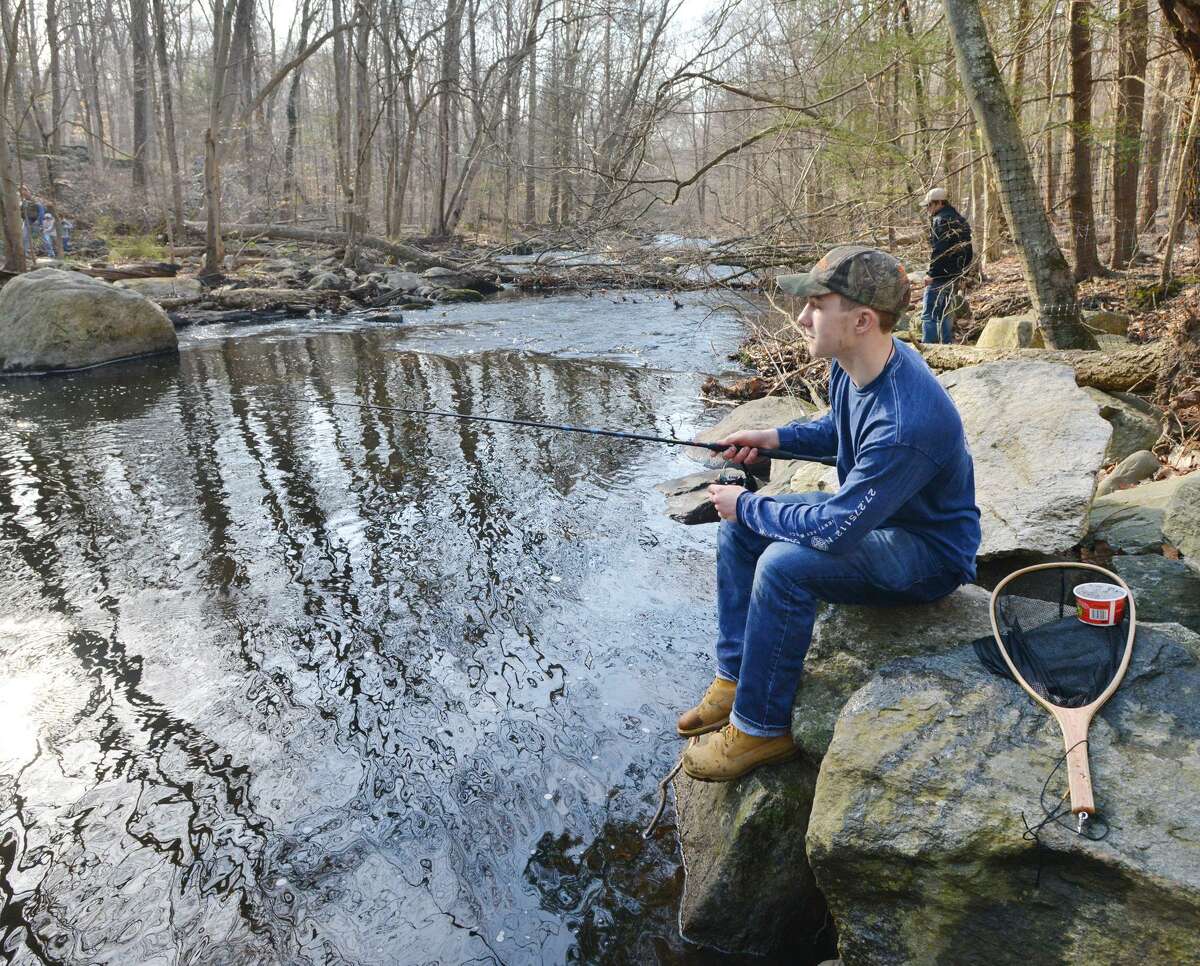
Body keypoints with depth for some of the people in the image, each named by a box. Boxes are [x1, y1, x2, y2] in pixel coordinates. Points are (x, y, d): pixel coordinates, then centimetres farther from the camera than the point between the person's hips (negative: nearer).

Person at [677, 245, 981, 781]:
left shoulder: (906, 422, -36)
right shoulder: (852, 365, -7)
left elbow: (833, 531, -34)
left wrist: (748, 506, -20)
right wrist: (775, 437, -1)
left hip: (930, 552, -9)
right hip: (868, 513, 10)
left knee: (784, 564, -31)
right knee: (739, 530, 2)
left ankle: (761, 726, -12)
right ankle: (735, 678, 12)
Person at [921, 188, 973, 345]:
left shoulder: (940, 220, -12)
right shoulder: (960, 220, 18)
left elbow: (939, 250, -21)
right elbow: (968, 250, 20)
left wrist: (931, 273, -18)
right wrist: (961, 270, 22)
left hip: (940, 275, -10)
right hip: (955, 275, 10)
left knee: (929, 314, -10)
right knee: (945, 312, 17)